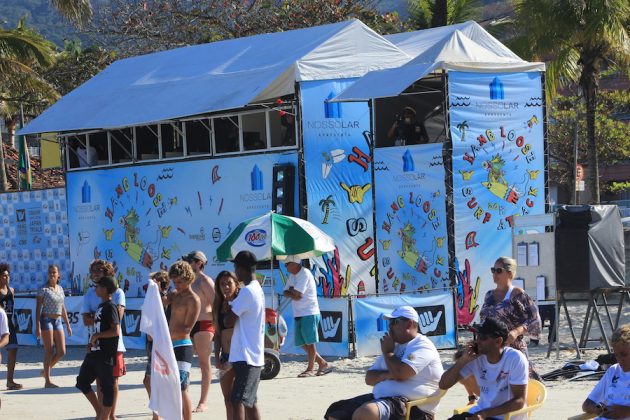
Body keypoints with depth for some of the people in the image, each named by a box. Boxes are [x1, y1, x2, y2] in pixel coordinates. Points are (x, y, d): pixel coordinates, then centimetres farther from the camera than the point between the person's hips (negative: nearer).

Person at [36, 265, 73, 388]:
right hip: (46, 320, -6)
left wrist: (68, 324, 17)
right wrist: (38, 327, -16)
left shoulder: (60, 289, 12)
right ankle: (47, 381, -1)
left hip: (58, 321, 6)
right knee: (49, 351, -6)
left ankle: (45, 370, 23)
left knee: (61, 352, 0)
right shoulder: (43, 290, -6)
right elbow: (38, 308, -8)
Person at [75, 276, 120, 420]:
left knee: (106, 387, -2)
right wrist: (92, 342, 11)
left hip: (106, 355, -10)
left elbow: (115, 331, -22)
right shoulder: (101, 306, 16)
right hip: (95, 353, 10)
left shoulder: (110, 307, -13)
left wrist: (96, 336, -14)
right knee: (82, 381, 12)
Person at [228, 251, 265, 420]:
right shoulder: (257, 289, 15)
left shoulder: (247, 291, -15)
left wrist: (226, 305, 5)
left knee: (237, 401, -16)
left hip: (245, 357, -10)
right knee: (249, 402, 16)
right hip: (254, 356, 10)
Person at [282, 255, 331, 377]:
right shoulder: (292, 276, 15)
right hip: (299, 314, 10)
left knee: (309, 342, -4)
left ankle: (310, 369, 3)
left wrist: (291, 290, 0)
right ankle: (323, 364, 18)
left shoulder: (304, 274, -14)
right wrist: (292, 294, -8)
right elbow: (285, 293, 13)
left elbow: (297, 293, -21)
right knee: (302, 344, 9)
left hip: (309, 313, -10)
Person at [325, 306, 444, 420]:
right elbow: (369, 378, 16)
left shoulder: (422, 346, -7)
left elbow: (400, 374, -23)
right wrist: (388, 375, -6)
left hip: (411, 406, -10)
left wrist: (387, 352, -4)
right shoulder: (395, 346, 21)